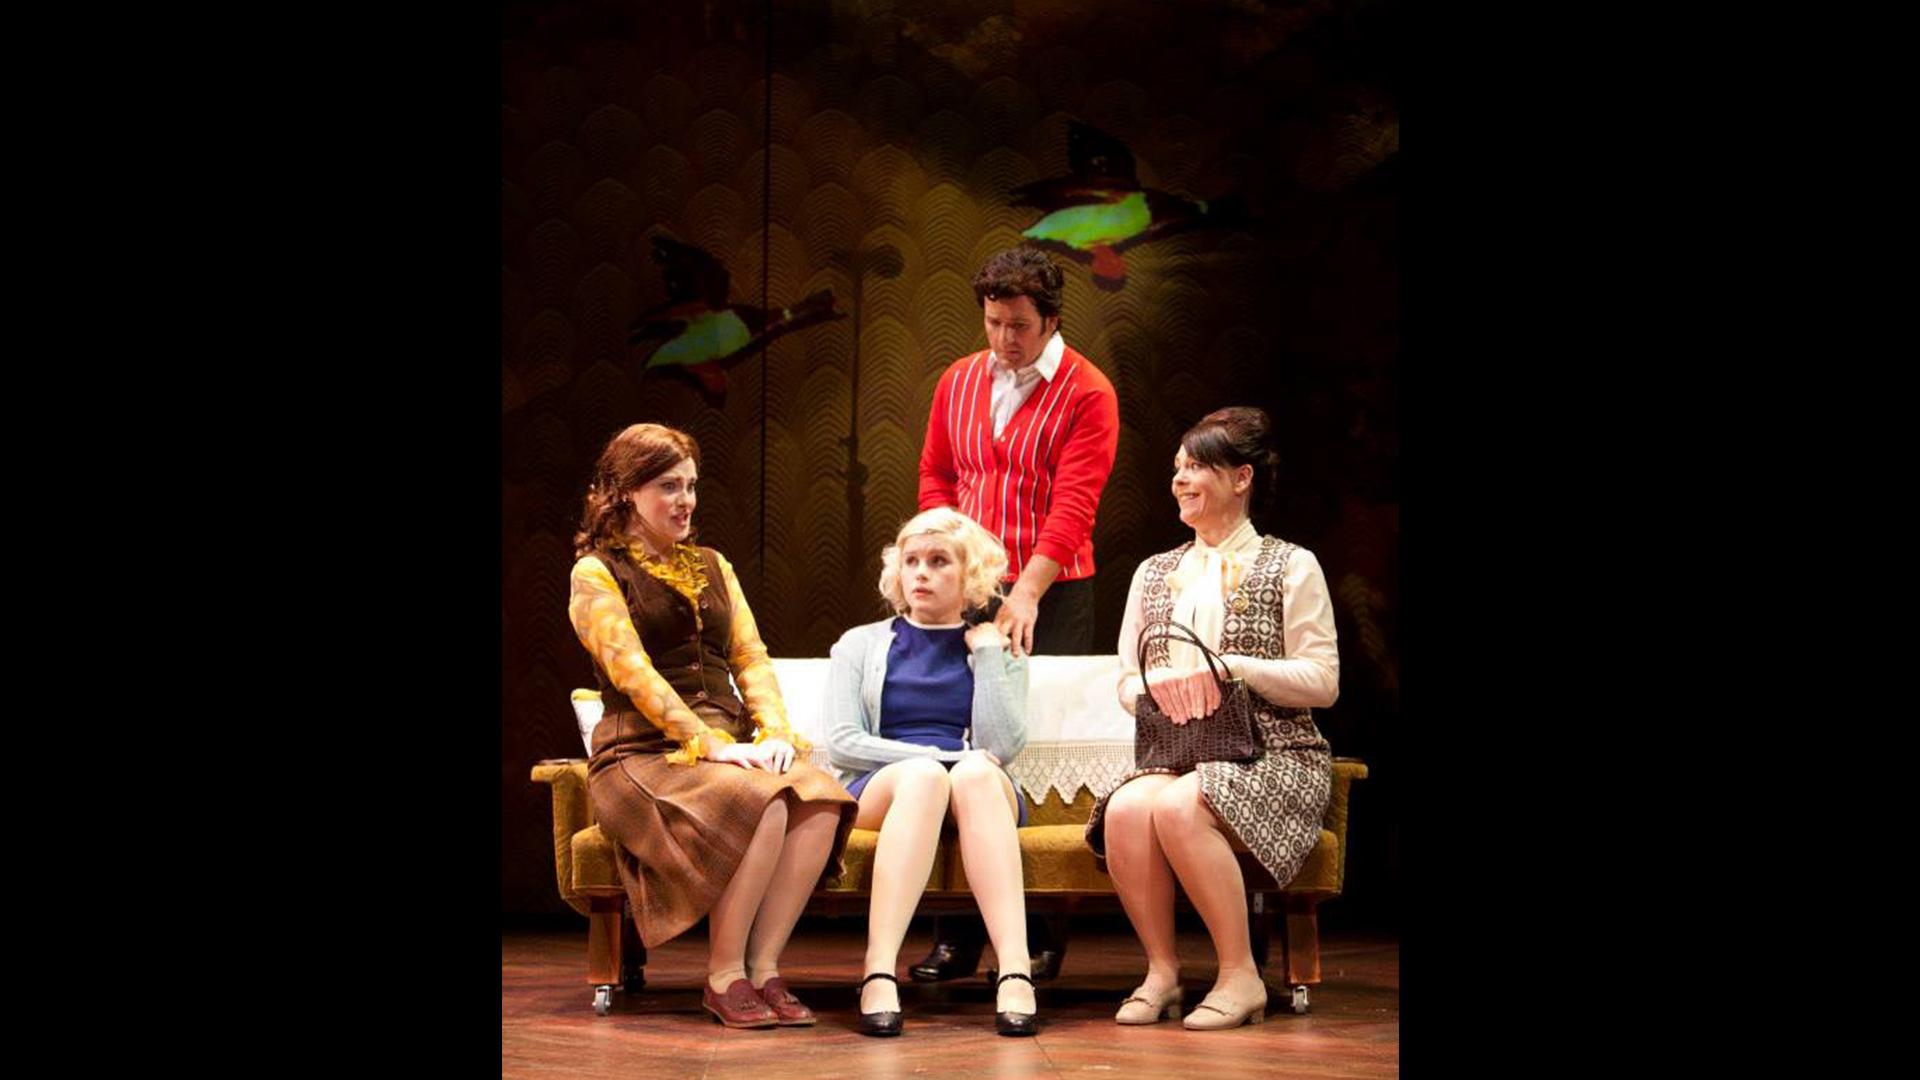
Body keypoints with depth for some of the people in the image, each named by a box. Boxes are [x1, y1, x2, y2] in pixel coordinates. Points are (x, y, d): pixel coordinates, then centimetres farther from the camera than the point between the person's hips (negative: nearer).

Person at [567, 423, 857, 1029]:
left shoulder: (712, 566, 23)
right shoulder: (597, 573, 3)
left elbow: (751, 657, 14)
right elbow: (632, 672, -10)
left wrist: (775, 732, -6)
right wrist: (709, 744, -20)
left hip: (730, 745, 5)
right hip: (646, 754, -5)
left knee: (821, 799, -27)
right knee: (763, 806, -34)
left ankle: (763, 967, -21)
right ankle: (723, 978, -21)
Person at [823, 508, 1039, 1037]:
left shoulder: (999, 650, 19)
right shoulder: (861, 645, 19)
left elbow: (1002, 747, 1)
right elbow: (841, 744, 3)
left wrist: (986, 650, 2)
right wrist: (943, 757, -8)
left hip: (981, 794, 1)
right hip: (876, 793, 0)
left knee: (976, 774, -36)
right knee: (922, 775, -36)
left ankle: (1015, 969, -53)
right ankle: (879, 972, -51)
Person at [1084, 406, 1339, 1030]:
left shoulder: (1291, 567, 4)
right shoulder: (1154, 573, 19)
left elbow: (1323, 681, -3)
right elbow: (1125, 683, 18)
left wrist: (1227, 666, -13)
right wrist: (1158, 683, -6)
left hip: (1273, 759, -4)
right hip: (1175, 755, 4)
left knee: (1179, 806, -35)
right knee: (1126, 810, -31)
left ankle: (1241, 977, -22)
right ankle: (1161, 972, -17)